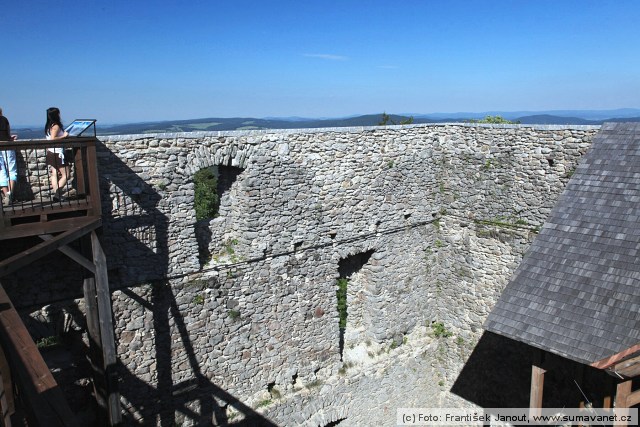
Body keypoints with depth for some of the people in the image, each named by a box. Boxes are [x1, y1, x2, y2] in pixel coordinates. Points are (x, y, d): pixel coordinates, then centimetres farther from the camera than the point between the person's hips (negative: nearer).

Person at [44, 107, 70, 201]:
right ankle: (58, 194, -10)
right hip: (58, 154, -9)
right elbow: (52, 139, -25)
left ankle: (56, 194, 8)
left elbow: (49, 139, 13)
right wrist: (63, 136, -16)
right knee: (66, 174, -2)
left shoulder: (48, 126, 12)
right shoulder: (56, 126, -14)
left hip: (51, 153, 9)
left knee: (54, 174, 8)